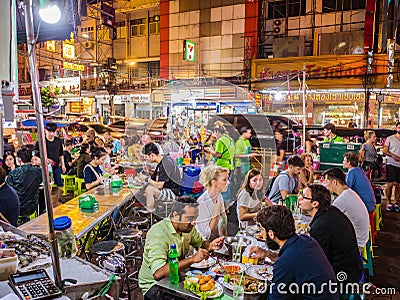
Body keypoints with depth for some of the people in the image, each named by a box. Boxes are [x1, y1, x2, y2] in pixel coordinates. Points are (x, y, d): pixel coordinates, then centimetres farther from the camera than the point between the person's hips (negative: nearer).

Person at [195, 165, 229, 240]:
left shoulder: (219, 196, 3)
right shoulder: (202, 202, -19)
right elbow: (206, 234, -17)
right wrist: (216, 213, -22)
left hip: (220, 240, 7)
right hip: (207, 242, -6)